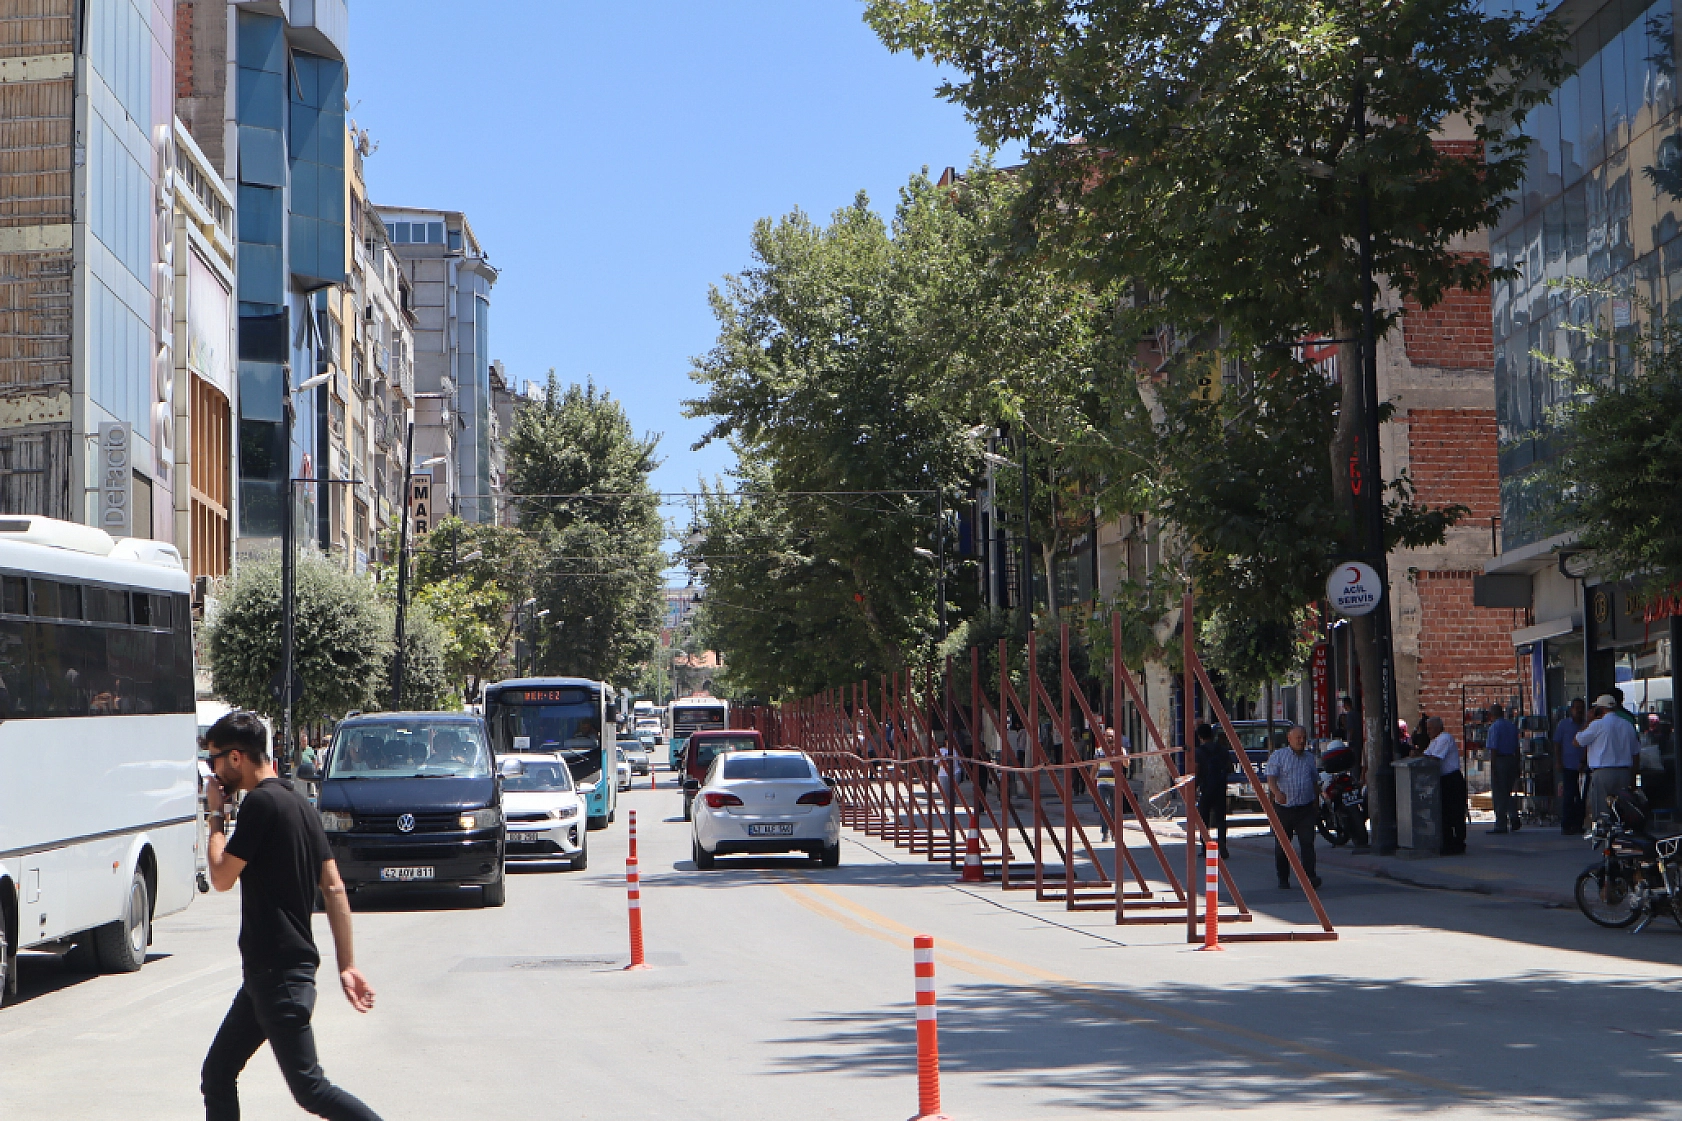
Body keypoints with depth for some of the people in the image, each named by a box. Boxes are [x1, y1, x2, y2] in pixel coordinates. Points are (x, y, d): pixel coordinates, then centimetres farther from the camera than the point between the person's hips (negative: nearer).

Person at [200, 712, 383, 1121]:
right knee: (216, 1076, 13)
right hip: (267, 972, 10)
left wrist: (215, 815, 0)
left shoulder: (261, 802, -14)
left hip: (278, 973, -10)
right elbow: (334, 888, 11)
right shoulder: (299, 804, 14)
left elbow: (221, 877, -12)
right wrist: (347, 964, 9)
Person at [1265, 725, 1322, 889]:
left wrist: (1316, 805, 21)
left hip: (1305, 809, 2)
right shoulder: (1278, 756, 0)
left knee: (1307, 843, -10)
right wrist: (1277, 792, -34)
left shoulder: (1310, 759, 15)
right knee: (1282, 846, 5)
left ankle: (1310, 876, -15)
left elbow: (1315, 783, 23)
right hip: (1283, 808, -2)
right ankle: (1283, 878, 17)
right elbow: (1271, 778, -14)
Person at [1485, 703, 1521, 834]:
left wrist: (1492, 768, -14)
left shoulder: (1494, 727, -9)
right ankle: (1514, 817, 2)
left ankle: (1501, 825, 0)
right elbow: (1517, 748, 15)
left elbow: (1493, 749, -14)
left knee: (1498, 794, -1)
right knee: (1507, 793, 17)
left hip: (1499, 761, -7)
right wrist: (1517, 767, 19)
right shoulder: (1512, 726, 13)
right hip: (1511, 759, 7)